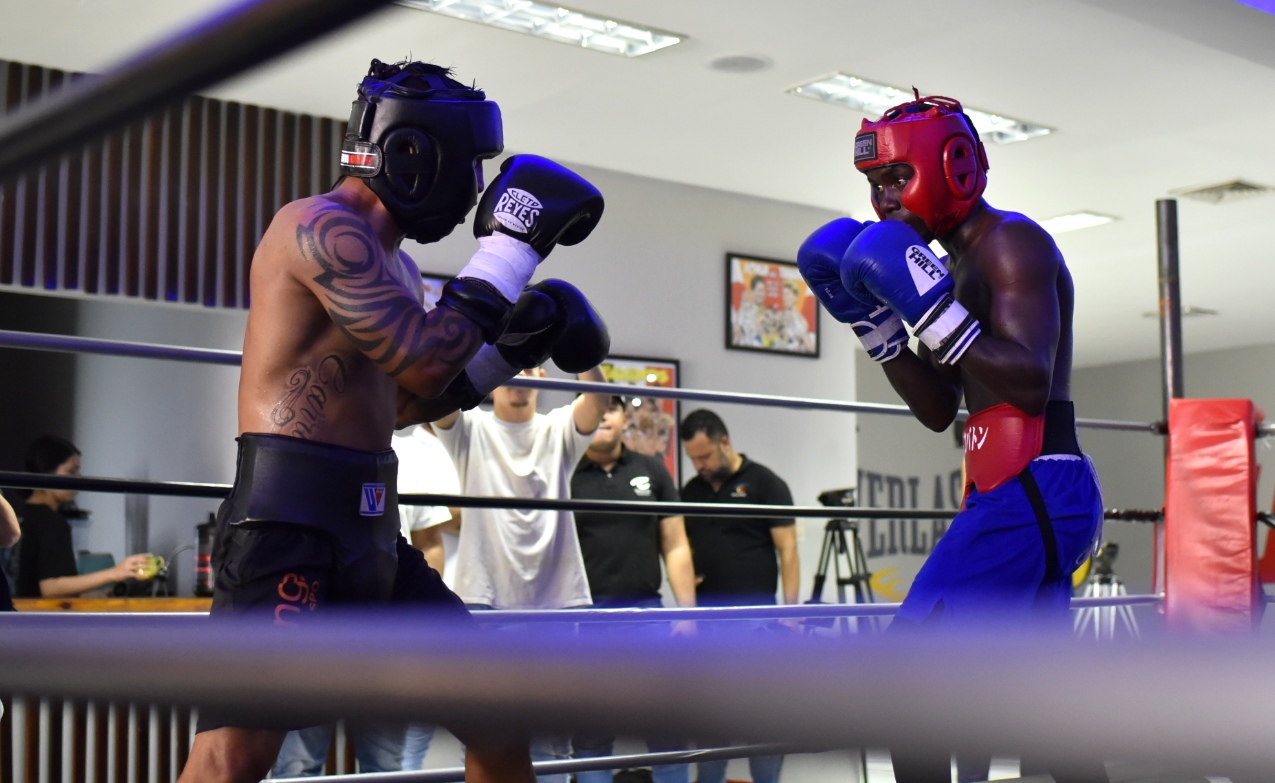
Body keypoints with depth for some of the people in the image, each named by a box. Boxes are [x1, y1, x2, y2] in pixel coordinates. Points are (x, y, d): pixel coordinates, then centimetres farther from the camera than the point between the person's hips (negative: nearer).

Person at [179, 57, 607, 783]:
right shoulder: (321, 226, -11)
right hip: (289, 529, -9)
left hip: (369, 532, 10)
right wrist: (512, 244, -13)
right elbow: (423, 362, -22)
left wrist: (511, 350, 17)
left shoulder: (392, 262, 18)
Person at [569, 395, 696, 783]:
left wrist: (687, 611, 1)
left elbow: (675, 546, 8)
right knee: (591, 736, 5)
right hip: (586, 617, -1)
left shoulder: (652, 472, 9)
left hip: (646, 610, 2)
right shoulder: (564, 476, 3)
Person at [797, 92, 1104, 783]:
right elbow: (939, 410, 19)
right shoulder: (965, 264, 20)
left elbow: (1030, 384, -20)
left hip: (1031, 490, -10)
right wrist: (871, 320, 11)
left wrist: (933, 310, -22)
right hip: (1021, 495, 10)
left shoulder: (1012, 242, -8)